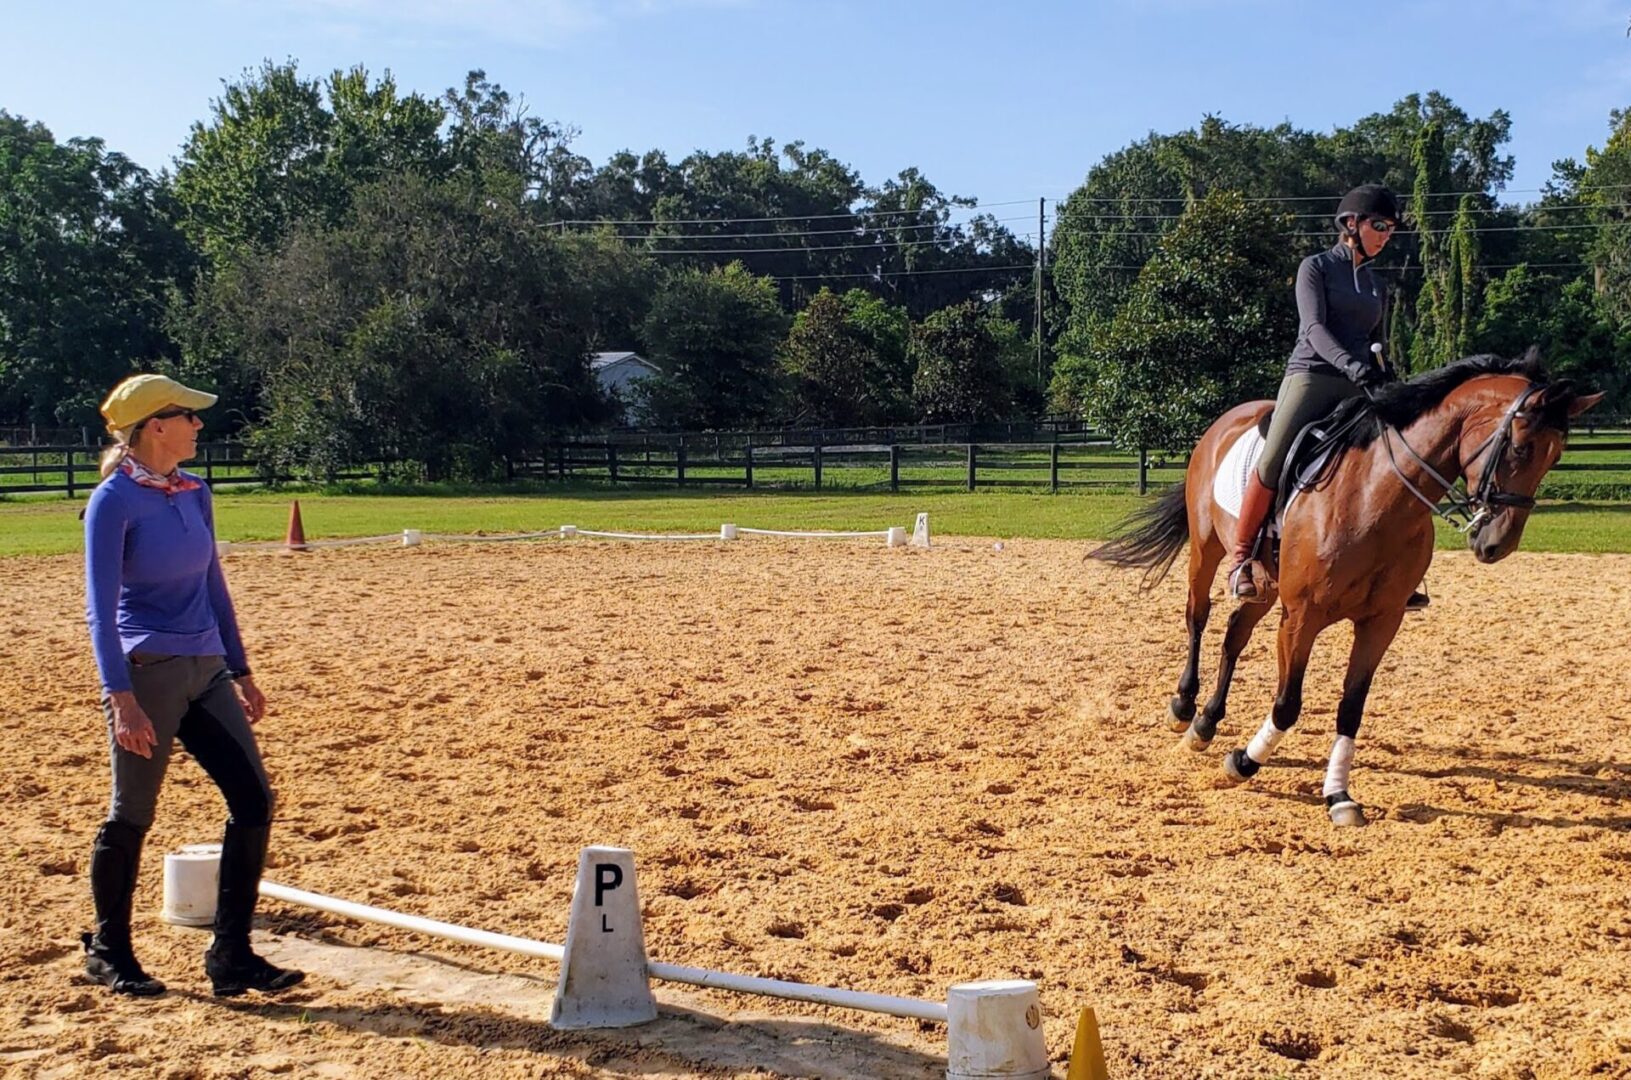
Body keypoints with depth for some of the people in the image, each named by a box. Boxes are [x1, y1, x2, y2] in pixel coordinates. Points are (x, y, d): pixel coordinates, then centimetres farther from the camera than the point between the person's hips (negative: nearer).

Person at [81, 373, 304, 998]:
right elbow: (101, 607, -13)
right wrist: (121, 697, -21)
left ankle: (231, 957, 8)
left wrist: (241, 673, 18)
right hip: (148, 670, -7)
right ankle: (108, 952, 25)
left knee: (253, 800, 0)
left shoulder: (194, 495, 11)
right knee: (132, 815, 4)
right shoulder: (115, 500, -9)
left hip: (206, 670, 7)